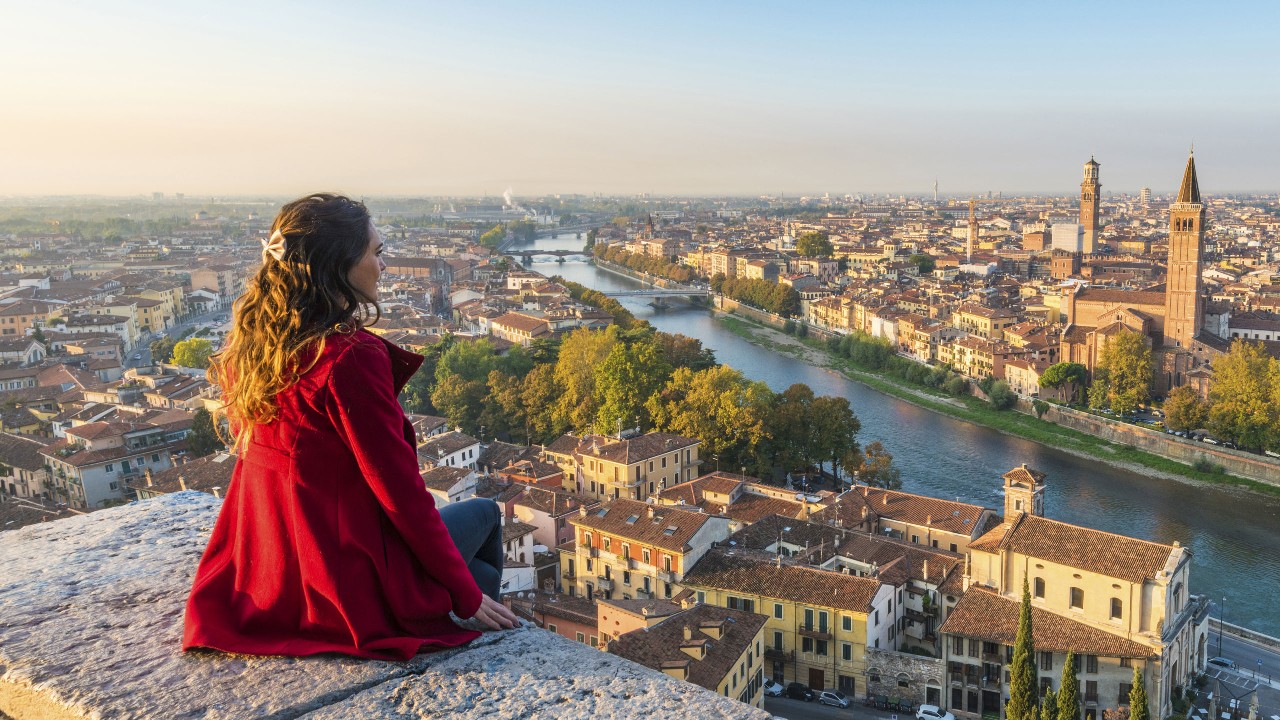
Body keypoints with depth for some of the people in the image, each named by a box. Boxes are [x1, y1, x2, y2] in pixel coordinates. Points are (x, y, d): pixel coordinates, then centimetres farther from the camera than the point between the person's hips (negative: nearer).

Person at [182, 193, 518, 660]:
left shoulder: (247, 344, -3)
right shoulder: (351, 356, -26)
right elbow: (400, 491, -21)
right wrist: (467, 596, -12)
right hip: (349, 586, -7)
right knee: (482, 514, 22)